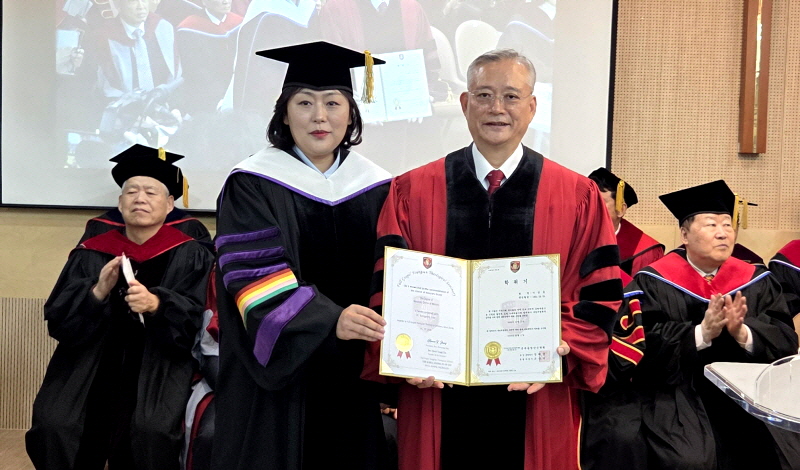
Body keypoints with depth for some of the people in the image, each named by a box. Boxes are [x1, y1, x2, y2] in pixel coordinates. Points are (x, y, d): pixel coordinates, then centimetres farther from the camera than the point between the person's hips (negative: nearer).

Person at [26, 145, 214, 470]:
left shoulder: (189, 257, 4)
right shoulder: (91, 254, 10)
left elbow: (197, 319, -7)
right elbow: (57, 320, 2)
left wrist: (156, 305, -26)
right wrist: (98, 291, -17)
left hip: (157, 367, -2)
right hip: (89, 365, 3)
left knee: (150, 432, -29)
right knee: (55, 427, -22)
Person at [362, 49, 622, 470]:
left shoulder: (577, 196, 1)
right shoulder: (412, 193, 2)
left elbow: (599, 293, -1)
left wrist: (558, 351, -16)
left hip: (536, 402, 0)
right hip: (439, 398, 0)